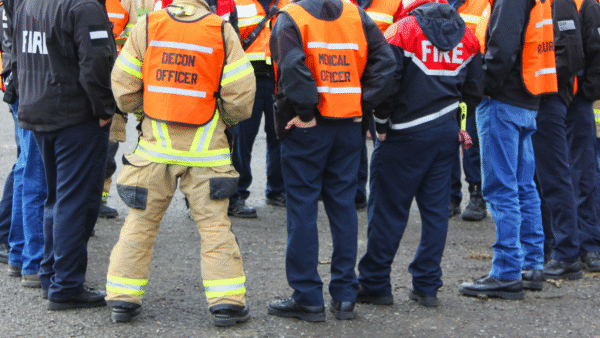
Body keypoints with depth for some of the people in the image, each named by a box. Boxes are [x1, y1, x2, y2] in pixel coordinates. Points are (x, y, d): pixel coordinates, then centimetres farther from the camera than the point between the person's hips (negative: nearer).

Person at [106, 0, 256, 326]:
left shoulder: (146, 26, -2)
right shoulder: (222, 31, -5)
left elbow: (123, 86, 1)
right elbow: (240, 93, -6)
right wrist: (227, 119, 14)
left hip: (155, 143, 1)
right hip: (205, 150, -1)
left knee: (140, 222, 11)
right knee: (214, 225, 5)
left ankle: (122, 299, 14)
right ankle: (227, 302, 4)